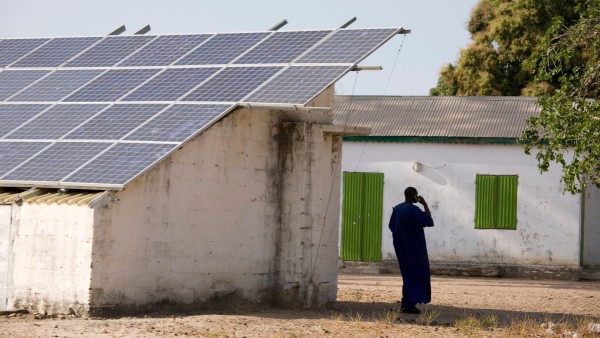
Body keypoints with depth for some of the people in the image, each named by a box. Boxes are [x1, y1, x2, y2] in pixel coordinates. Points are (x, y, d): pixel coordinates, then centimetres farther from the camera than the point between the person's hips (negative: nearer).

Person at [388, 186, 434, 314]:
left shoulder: (397, 209, 6)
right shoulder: (414, 210, -18)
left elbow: (392, 227, 11)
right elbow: (429, 221, -20)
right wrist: (425, 204, -12)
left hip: (401, 248, 8)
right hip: (414, 249, -8)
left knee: (408, 273, 15)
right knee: (415, 274, 0)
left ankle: (406, 304, 13)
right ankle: (409, 305, -3)